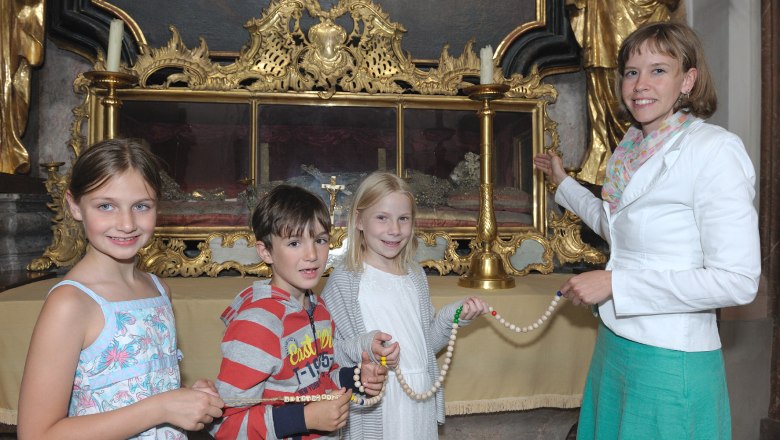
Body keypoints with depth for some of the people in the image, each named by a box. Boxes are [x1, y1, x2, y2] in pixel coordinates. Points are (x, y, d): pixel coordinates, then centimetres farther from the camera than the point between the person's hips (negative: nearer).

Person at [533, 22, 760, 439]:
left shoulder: (715, 150, -17)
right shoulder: (632, 148, 5)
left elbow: (738, 281, -21)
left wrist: (614, 283, -20)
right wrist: (563, 181, 25)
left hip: (672, 362, -7)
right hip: (615, 344, 7)